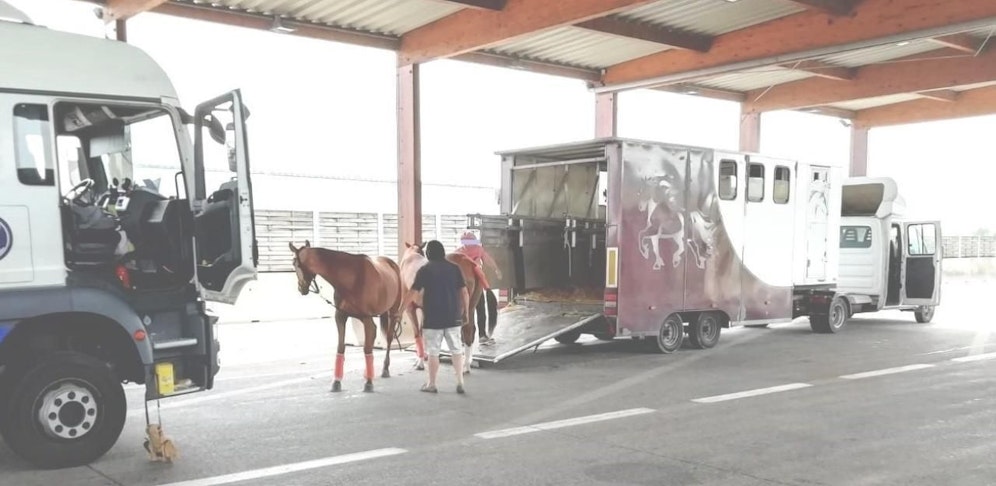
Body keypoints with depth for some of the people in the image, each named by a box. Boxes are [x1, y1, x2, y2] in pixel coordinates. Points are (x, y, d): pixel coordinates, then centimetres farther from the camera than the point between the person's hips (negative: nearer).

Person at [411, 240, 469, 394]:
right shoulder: (454, 268, 3)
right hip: (453, 317, 3)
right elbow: (464, 292, 3)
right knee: (457, 349, 11)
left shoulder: (424, 270, -5)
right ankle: (460, 382, 10)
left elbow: (417, 297, -6)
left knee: (433, 352, 6)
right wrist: (466, 311, 13)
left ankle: (431, 384, 15)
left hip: (432, 318, -3)